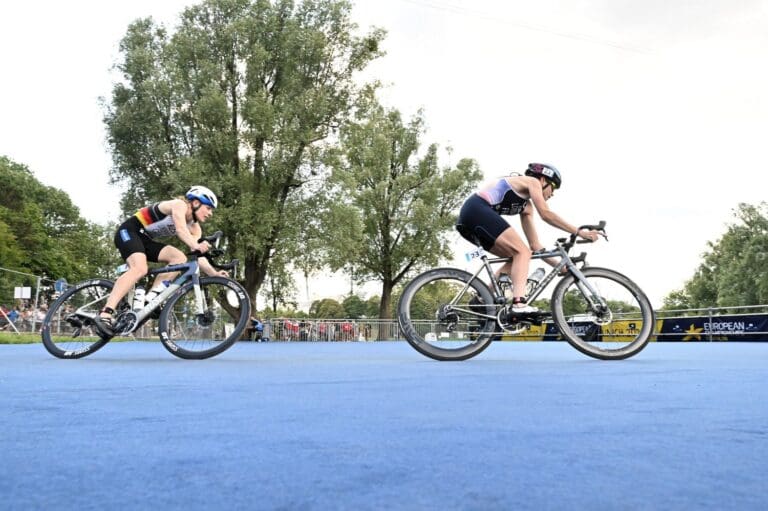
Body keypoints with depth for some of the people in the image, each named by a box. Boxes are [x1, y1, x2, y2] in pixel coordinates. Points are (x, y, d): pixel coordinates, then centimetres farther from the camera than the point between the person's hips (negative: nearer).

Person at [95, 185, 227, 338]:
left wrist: (213, 273, -22)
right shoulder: (179, 205, -15)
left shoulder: (194, 228, 6)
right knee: (140, 269, -32)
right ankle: (105, 314, -38)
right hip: (129, 231, -8)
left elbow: (197, 256, -5)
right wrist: (196, 246, -54)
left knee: (180, 258, -12)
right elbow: (181, 229, -36)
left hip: (145, 239, 8)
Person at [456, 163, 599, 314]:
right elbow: (546, 214, -8)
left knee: (517, 256, 10)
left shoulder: (526, 207, 27)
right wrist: (578, 232, -6)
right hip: (478, 210, -9)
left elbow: (535, 245, 23)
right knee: (523, 252, -12)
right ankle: (519, 304, -29)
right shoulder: (532, 181, 7)